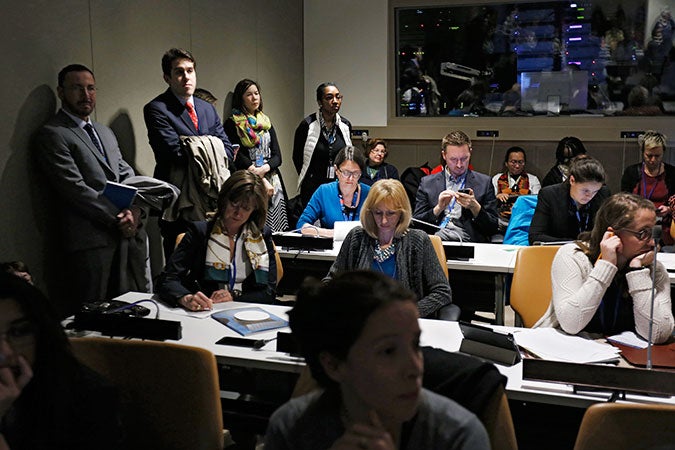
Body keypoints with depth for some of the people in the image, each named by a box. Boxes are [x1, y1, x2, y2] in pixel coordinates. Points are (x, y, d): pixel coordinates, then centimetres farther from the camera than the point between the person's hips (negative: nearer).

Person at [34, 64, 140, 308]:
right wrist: (119, 219, -12)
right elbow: (76, 189, -14)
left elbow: (126, 175, 15)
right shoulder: (52, 134, -6)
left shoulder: (105, 132, 21)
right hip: (90, 240, -7)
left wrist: (134, 211, -5)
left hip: (123, 233, 7)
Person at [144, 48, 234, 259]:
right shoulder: (156, 109, -6)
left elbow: (227, 150, 10)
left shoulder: (208, 108, 16)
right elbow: (176, 152, -18)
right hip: (178, 202, -6)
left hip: (211, 200, 6)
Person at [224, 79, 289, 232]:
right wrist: (262, 181, -13)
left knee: (276, 229, -3)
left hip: (273, 183, 5)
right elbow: (237, 157, -6)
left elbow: (277, 156, 12)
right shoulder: (232, 124, 3)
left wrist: (264, 168, -10)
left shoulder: (266, 122, 18)